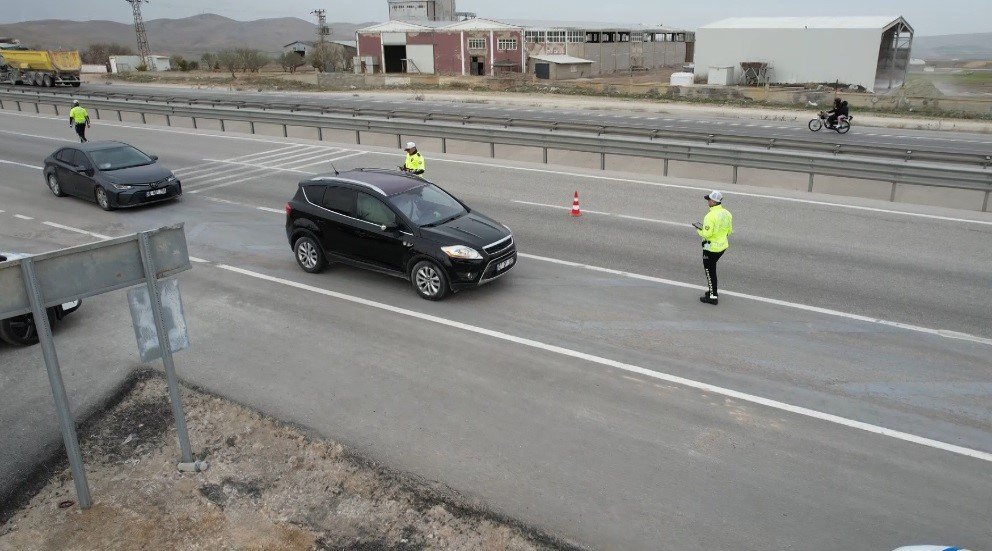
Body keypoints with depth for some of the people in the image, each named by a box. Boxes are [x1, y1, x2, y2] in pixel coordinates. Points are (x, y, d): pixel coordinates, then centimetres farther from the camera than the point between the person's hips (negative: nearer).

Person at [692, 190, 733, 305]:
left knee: (710, 271, 5)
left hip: (711, 248, -8)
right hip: (723, 245, 8)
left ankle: (712, 297, 11)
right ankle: (711, 290, 33)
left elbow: (707, 234, -24)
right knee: (712, 268, 24)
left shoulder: (710, 216, -24)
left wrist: (699, 230, -5)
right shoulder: (727, 213, 1)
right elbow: (729, 231, 9)